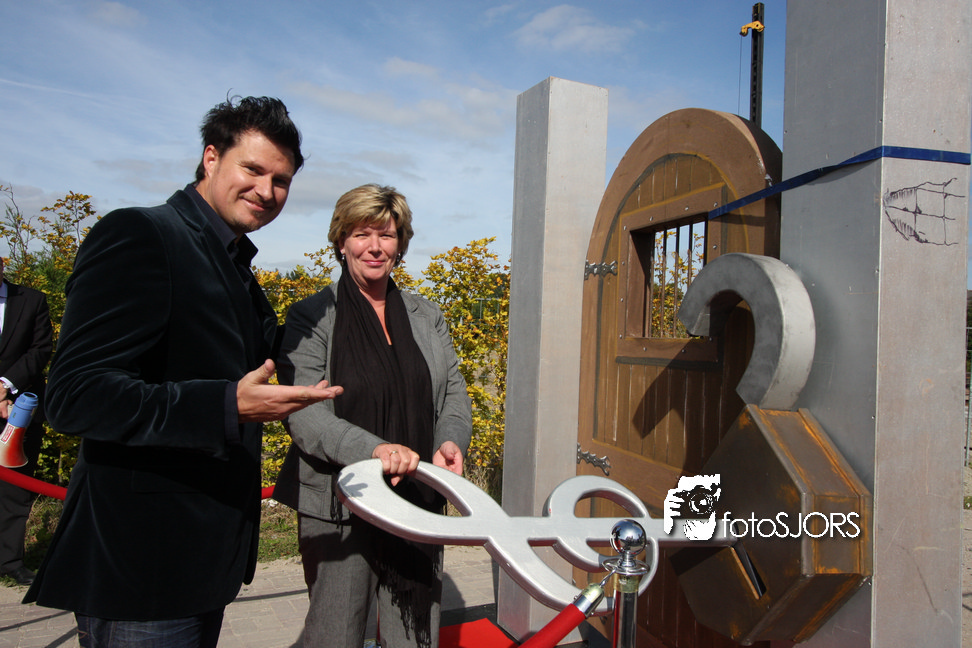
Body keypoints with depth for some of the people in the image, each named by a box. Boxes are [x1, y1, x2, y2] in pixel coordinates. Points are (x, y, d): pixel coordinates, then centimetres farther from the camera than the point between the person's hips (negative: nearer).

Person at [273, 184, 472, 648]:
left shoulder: (427, 318, 12)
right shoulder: (310, 318, -2)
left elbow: (454, 394, 12)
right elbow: (302, 413, -13)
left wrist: (450, 442, -10)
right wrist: (373, 449, -27)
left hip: (418, 503, 4)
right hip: (337, 509, -3)